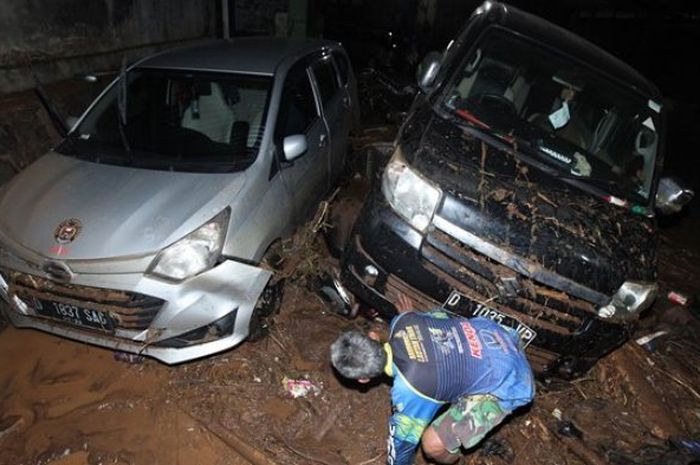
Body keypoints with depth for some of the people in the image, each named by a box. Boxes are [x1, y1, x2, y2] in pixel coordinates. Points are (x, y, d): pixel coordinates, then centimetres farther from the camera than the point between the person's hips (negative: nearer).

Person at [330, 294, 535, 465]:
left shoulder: (408, 391, -27)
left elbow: (404, 439, -8)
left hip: (507, 383, -7)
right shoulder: (401, 321, -13)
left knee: (432, 443, -10)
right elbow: (438, 314, 10)